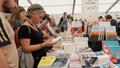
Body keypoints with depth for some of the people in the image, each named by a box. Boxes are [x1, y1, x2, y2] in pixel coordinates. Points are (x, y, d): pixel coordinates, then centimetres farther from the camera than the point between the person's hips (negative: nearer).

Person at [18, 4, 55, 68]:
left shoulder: (35, 26, 8)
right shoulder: (25, 28, -19)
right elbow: (26, 48, -23)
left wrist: (46, 41, 3)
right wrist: (44, 44, -23)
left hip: (41, 58, 9)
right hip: (34, 61, -9)